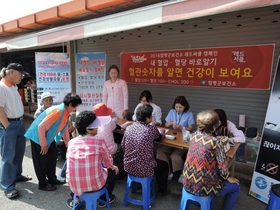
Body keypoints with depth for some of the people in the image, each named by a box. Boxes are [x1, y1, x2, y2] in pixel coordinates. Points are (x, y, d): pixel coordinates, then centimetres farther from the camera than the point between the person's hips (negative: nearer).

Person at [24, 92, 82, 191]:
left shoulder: (66, 113, 0)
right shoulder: (58, 111, -30)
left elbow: (65, 131, 10)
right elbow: (41, 127, -29)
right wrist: (44, 144, -20)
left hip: (48, 137, 9)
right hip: (38, 136, -9)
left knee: (53, 155, 15)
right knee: (41, 161, 3)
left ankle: (52, 179, 31)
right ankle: (43, 184, 20)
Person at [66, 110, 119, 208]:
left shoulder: (71, 142, -1)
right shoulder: (99, 141, -12)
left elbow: (70, 162, 13)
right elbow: (108, 162, 1)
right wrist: (113, 167, 25)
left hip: (73, 186, 4)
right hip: (95, 184, -3)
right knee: (114, 171, 24)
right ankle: (104, 199, 36)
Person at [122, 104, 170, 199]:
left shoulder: (129, 128, -4)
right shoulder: (152, 129, -14)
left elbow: (123, 146, 7)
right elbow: (159, 139, 8)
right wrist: (162, 133, 31)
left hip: (128, 167, 5)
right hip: (143, 170, -5)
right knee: (164, 164, 24)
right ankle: (162, 191, 39)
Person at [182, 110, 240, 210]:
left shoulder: (194, 135, -4)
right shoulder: (215, 142, -22)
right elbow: (222, 167, -15)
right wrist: (228, 178, 5)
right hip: (203, 187, -6)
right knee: (235, 186, 19)